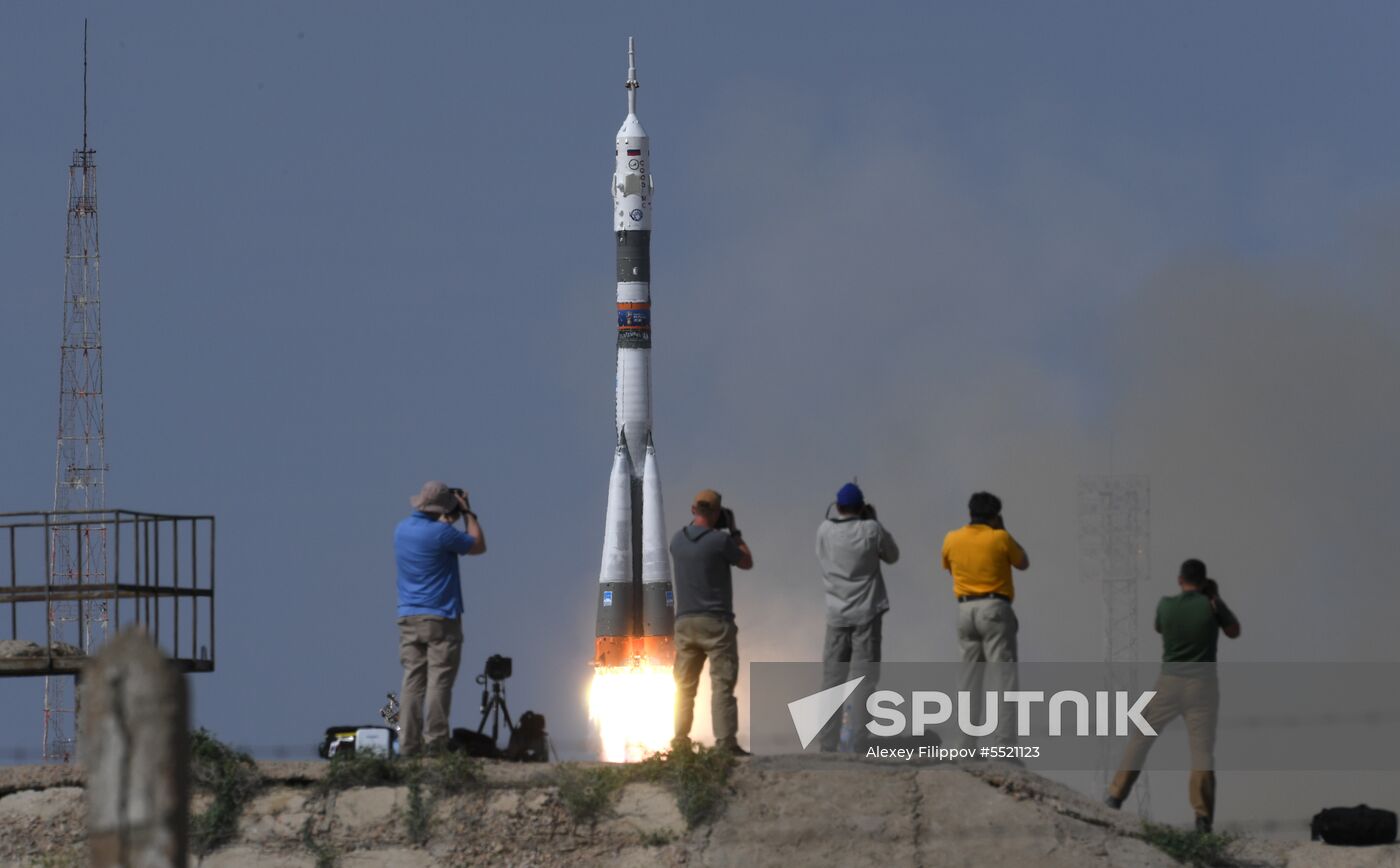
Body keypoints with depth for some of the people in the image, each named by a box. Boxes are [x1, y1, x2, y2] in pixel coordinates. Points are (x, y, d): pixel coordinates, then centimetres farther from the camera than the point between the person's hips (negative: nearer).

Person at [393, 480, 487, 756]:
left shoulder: (402, 529, 8)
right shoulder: (441, 533, -14)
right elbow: (479, 545, -1)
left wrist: (452, 518, 19)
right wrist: (468, 513, 9)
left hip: (409, 619, 6)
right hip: (441, 619, -6)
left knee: (412, 681, 4)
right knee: (439, 682, -5)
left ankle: (408, 745, -1)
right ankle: (435, 743, -9)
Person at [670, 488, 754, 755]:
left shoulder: (678, 540, 5)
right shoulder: (720, 541, -13)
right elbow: (746, 562, 2)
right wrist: (734, 531, 10)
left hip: (685, 622, 6)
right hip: (715, 622, -5)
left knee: (684, 686, 12)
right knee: (722, 683, -7)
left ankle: (679, 741, 13)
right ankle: (725, 741, -15)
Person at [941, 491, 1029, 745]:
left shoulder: (952, 540, 3)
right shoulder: (1000, 539, -6)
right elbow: (1023, 563, 11)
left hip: (965, 610, 4)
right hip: (995, 609, -4)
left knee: (969, 676, 11)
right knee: (1004, 676, -5)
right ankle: (1004, 740, -15)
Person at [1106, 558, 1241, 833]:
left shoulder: (1166, 605, -1)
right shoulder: (1211, 606, -6)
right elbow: (1234, 632, 10)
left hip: (1169, 682, 1)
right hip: (1202, 684, -1)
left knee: (1141, 736, 15)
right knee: (1202, 749, -3)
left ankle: (1116, 794, 16)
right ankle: (1203, 815, -12)